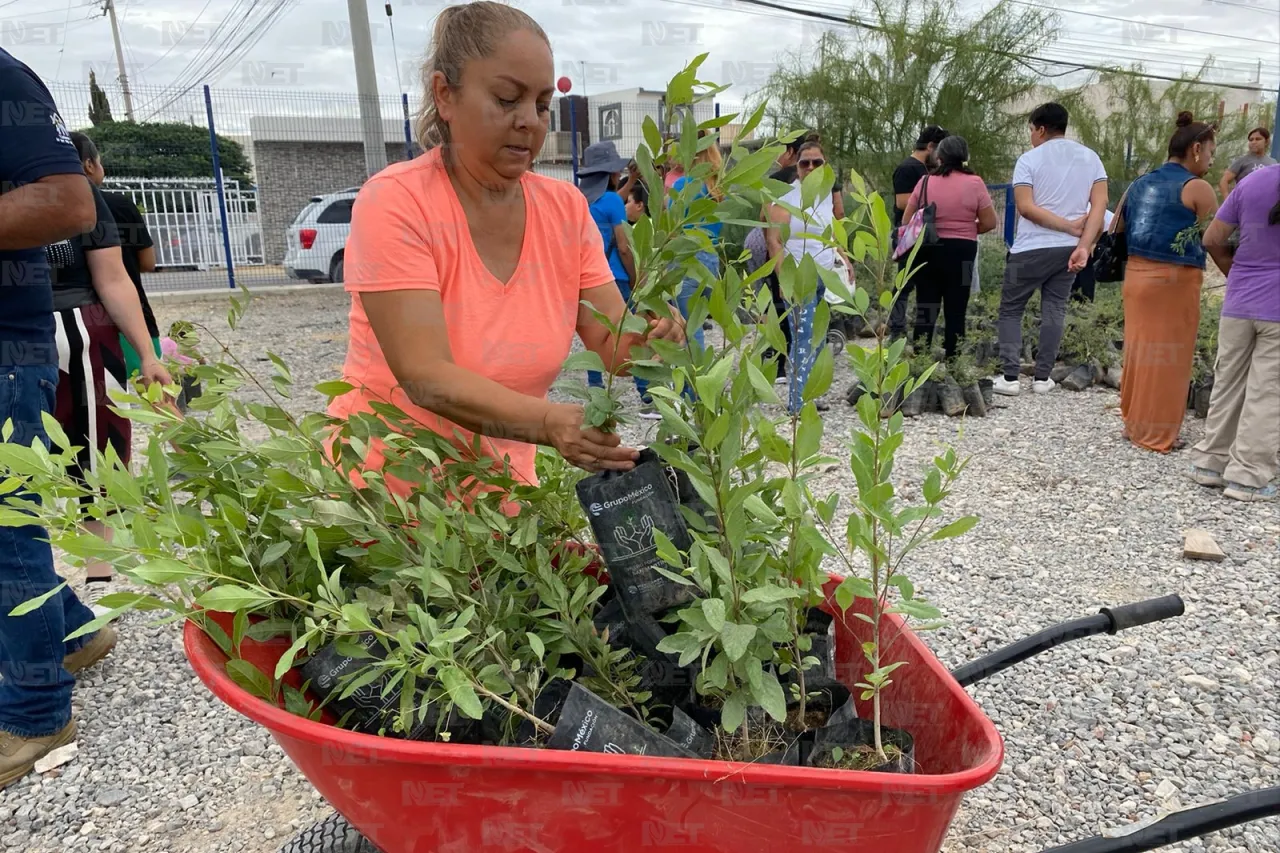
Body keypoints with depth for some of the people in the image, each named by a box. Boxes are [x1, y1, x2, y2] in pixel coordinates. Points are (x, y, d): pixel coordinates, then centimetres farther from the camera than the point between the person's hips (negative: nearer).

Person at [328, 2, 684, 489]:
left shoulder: (566, 208, -2)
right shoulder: (395, 202, -16)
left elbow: (613, 345, -4)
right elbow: (426, 378, -25)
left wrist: (646, 338, -26)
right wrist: (549, 423, -39)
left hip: (501, 485, 4)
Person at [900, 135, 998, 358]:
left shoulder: (925, 182, 1)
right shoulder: (974, 183, -5)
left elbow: (907, 220, 5)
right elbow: (989, 223, -2)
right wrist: (966, 230, 15)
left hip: (927, 250, 2)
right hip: (961, 252, -2)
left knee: (925, 311, 7)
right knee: (956, 312, 4)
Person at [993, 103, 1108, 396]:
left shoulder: (1029, 159, -4)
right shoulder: (1090, 158, 9)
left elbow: (1026, 207, -15)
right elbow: (1100, 204, -3)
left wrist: (1072, 228, -11)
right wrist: (1084, 245, -11)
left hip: (1031, 249, -4)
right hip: (1070, 249, 5)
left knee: (1010, 310, 5)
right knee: (1054, 310, 11)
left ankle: (1010, 377, -3)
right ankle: (1042, 377, 10)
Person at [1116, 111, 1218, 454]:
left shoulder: (1139, 184, 11)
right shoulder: (1197, 188, -8)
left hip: (1136, 274, 6)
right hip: (1174, 280, -6)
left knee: (1140, 349, 14)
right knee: (1167, 357, 3)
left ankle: (1134, 423, 23)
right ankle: (1157, 434, 11)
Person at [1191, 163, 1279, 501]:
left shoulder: (1252, 180, 2)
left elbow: (1212, 240, 4)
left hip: (1239, 303, 3)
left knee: (1228, 383, 12)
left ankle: (1211, 461, 19)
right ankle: (1247, 476, 5)